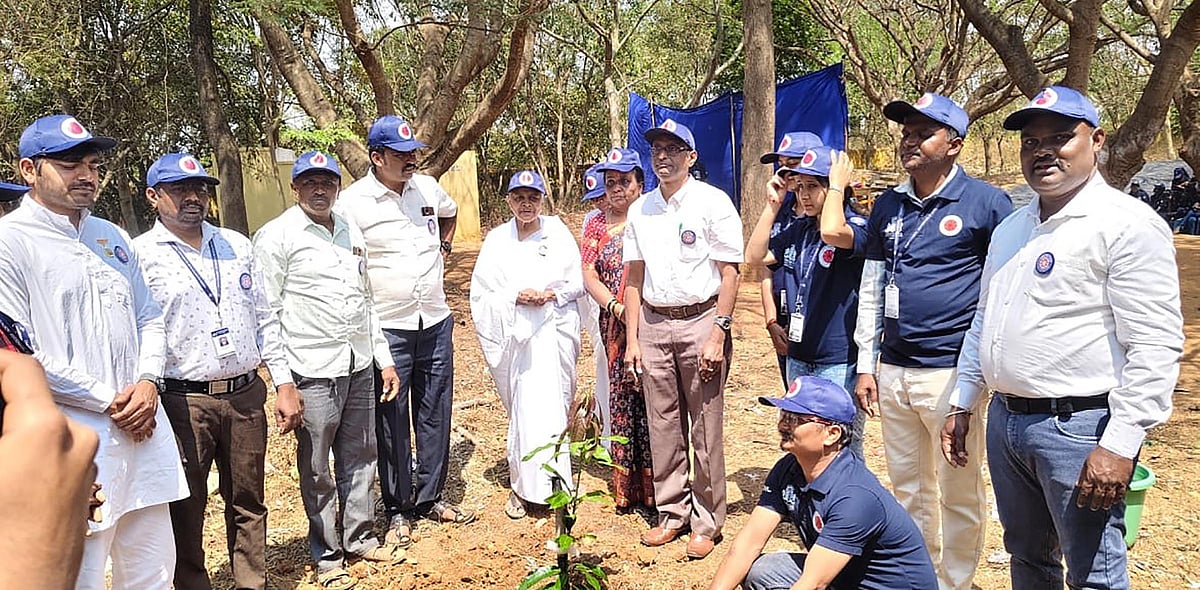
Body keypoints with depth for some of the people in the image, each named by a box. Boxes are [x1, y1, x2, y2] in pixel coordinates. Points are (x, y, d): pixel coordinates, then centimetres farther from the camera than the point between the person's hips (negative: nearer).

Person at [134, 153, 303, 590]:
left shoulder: (237, 246, 10)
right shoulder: (140, 255, -4)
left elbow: (265, 320, 12)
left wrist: (284, 384, 8)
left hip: (246, 395, 4)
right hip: (184, 402, -4)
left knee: (248, 503, 15)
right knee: (186, 510, 9)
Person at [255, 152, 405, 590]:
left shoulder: (352, 234, 13)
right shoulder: (276, 236, -6)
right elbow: (265, 312, -8)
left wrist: (384, 360, 16)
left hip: (360, 365, 6)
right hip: (313, 371, -5)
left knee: (359, 456, 15)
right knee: (317, 468, 6)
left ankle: (360, 537, 31)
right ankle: (327, 554, 22)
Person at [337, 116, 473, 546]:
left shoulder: (427, 187, 6)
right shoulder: (353, 202, -10)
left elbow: (450, 213, 30)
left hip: (436, 322, 5)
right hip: (387, 329, -5)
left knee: (435, 414, 13)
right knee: (392, 422, 5)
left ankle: (430, 498, 28)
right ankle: (398, 510, 19)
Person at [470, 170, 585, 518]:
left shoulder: (559, 234, 5)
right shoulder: (497, 240, 7)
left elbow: (577, 283, 6)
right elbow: (481, 293, 4)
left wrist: (551, 294, -12)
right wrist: (516, 297, -11)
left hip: (554, 330, -1)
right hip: (514, 334, 1)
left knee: (549, 408, -8)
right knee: (521, 409, 3)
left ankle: (534, 485, 1)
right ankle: (523, 486, 14)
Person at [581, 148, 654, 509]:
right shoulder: (597, 225, 11)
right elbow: (589, 276, 5)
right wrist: (616, 308, -10)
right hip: (615, 327, 3)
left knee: (651, 399, -3)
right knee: (622, 399, 6)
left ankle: (653, 486, 10)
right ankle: (625, 488, 18)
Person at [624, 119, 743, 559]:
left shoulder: (713, 202, -4)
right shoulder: (640, 210, 11)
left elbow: (729, 273, -7)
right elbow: (634, 278, 13)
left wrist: (718, 335, -14)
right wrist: (632, 339, 8)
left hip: (700, 322, -4)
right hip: (653, 325, 5)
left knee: (705, 431, 1)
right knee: (663, 428, 10)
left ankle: (707, 523, 15)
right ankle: (672, 514, 25)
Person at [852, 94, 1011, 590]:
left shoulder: (986, 203, -6)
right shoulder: (887, 207, 10)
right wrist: (866, 365, 10)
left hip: (953, 373, -5)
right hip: (892, 371, 5)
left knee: (958, 493, 7)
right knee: (907, 487, 16)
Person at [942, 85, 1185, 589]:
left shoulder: (1127, 223, -11)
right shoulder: (1011, 228, 14)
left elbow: (1155, 347, -17)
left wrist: (1120, 445, -21)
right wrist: (963, 404, 17)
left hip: (1078, 428, -7)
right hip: (1005, 419, 7)